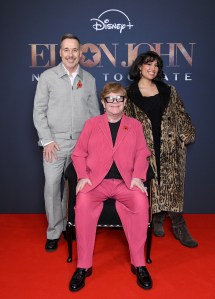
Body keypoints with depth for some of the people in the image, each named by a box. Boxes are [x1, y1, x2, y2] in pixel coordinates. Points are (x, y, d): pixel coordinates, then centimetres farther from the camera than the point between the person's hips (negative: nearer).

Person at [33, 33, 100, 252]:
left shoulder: (89, 79, 9)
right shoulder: (48, 76, 1)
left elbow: (95, 112, 13)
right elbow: (39, 111, 0)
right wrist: (47, 140, -7)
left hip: (82, 142, 2)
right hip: (55, 142, -2)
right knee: (52, 186, -2)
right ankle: (54, 231, 13)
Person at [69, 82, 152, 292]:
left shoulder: (135, 125, 17)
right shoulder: (91, 124, 15)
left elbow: (142, 153, 10)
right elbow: (78, 154, 10)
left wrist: (138, 176, -8)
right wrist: (82, 176, -7)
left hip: (125, 182, 1)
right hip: (96, 181, 0)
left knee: (141, 202, -31)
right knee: (83, 202, -32)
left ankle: (138, 263, -14)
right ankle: (83, 265, -17)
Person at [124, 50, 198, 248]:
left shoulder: (168, 91, 10)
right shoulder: (130, 93, 3)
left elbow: (180, 115, 13)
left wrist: (185, 136, 7)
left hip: (170, 145, 2)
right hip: (145, 147, -1)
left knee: (173, 186, -2)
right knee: (151, 185, 3)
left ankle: (179, 227, 7)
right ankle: (157, 220, 20)